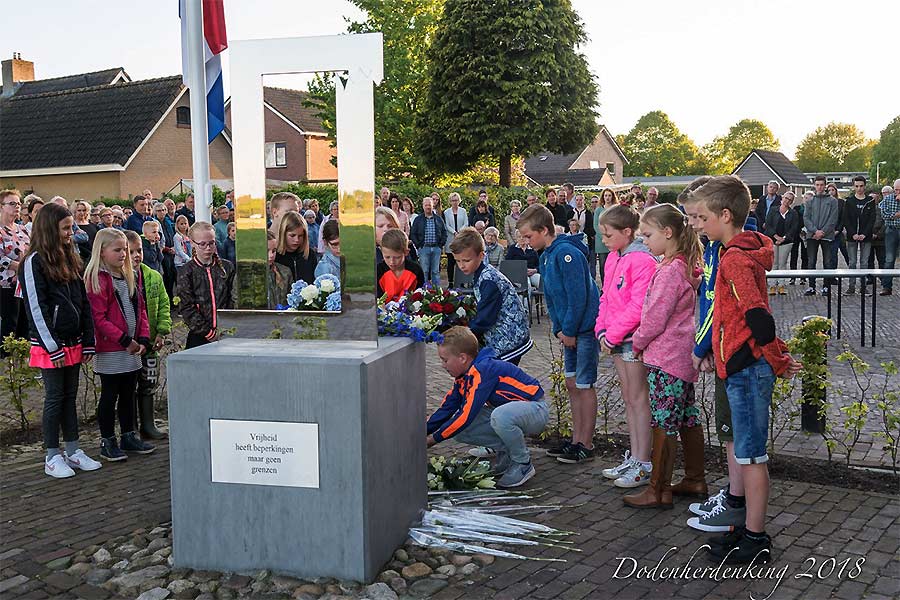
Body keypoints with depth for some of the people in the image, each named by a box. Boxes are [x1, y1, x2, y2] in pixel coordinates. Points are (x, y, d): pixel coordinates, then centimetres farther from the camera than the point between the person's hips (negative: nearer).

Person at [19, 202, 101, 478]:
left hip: (73, 344, 7)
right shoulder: (34, 262, -10)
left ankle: (72, 452, 19)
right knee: (55, 398, 0)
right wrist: (52, 346, -17)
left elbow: (83, 303, 12)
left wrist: (88, 341, 8)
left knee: (70, 396, 11)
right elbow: (35, 307, -15)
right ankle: (53, 457, 10)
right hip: (49, 347, -7)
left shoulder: (71, 259, 12)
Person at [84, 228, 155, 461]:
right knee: (110, 395, 2)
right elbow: (99, 318, -18)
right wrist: (125, 340, -18)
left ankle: (129, 436, 26)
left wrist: (143, 339, 2)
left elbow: (140, 309, 14)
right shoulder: (97, 279, -13)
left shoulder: (128, 276, 12)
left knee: (128, 393, 15)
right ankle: (107, 442, 13)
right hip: (110, 350, -7)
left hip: (132, 349, 7)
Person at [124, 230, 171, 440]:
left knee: (149, 384, 12)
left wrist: (162, 332, -2)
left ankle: (148, 425, 23)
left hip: (149, 341, 5)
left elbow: (164, 305, 9)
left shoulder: (154, 277, 5)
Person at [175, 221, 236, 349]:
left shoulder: (227, 267, 8)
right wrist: (209, 332, -10)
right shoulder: (186, 272, 1)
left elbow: (232, 300, 6)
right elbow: (187, 308, -5)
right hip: (199, 337, -1)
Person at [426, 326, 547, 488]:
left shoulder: (483, 370, -27)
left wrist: (434, 438, -19)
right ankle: (505, 451, 10)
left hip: (536, 409, -8)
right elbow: (446, 408, 8)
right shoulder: (464, 376, 2)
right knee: (459, 430, -10)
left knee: (500, 416, -41)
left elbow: (466, 415, -28)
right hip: (507, 412, 9)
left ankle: (523, 464, -15)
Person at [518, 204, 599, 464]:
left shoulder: (567, 253, -20)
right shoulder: (546, 255, 10)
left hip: (584, 327, -9)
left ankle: (586, 445, 9)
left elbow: (578, 296, -22)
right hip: (569, 330, 9)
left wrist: (569, 331, -15)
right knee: (572, 384, 14)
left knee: (584, 386, -1)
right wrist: (559, 329, 8)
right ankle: (577, 439, 24)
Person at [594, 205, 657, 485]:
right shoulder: (613, 258, 12)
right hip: (615, 339, 9)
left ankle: (644, 465, 5)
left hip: (634, 338, -9)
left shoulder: (642, 260, -16)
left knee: (638, 399, -2)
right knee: (628, 399, 14)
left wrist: (612, 335, -16)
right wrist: (602, 331, 4)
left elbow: (638, 306, -20)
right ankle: (634, 458, 23)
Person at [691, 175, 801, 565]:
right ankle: (752, 530, 26)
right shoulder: (747, 251, 13)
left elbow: (758, 319, -24)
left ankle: (754, 541, 9)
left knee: (750, 455, -1)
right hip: (747, 368, 10)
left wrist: (779, 363, -15)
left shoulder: (734, 259, -19)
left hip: (747, 369, -10)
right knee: (748, 453, 16)